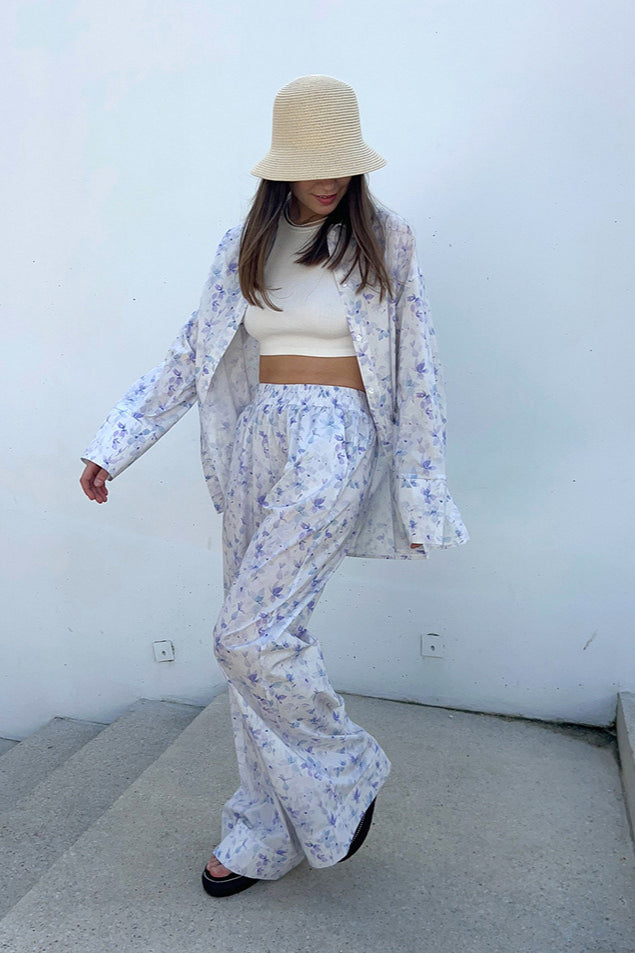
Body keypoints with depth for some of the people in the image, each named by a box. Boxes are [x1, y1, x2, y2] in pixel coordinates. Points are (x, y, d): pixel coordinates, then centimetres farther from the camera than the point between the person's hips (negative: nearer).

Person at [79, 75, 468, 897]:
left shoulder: (383, 243, 1)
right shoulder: (244, 248, 11)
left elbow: (416, 375, 0)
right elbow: (188, 359, 12)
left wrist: (422, 500, -3)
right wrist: (113, 447, 9)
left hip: (334, 440, -5)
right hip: (256, 441, 5)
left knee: (250, 635, -14)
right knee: (260, 638, 8)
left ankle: (347, 776, 14)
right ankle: (265, 837, 24)